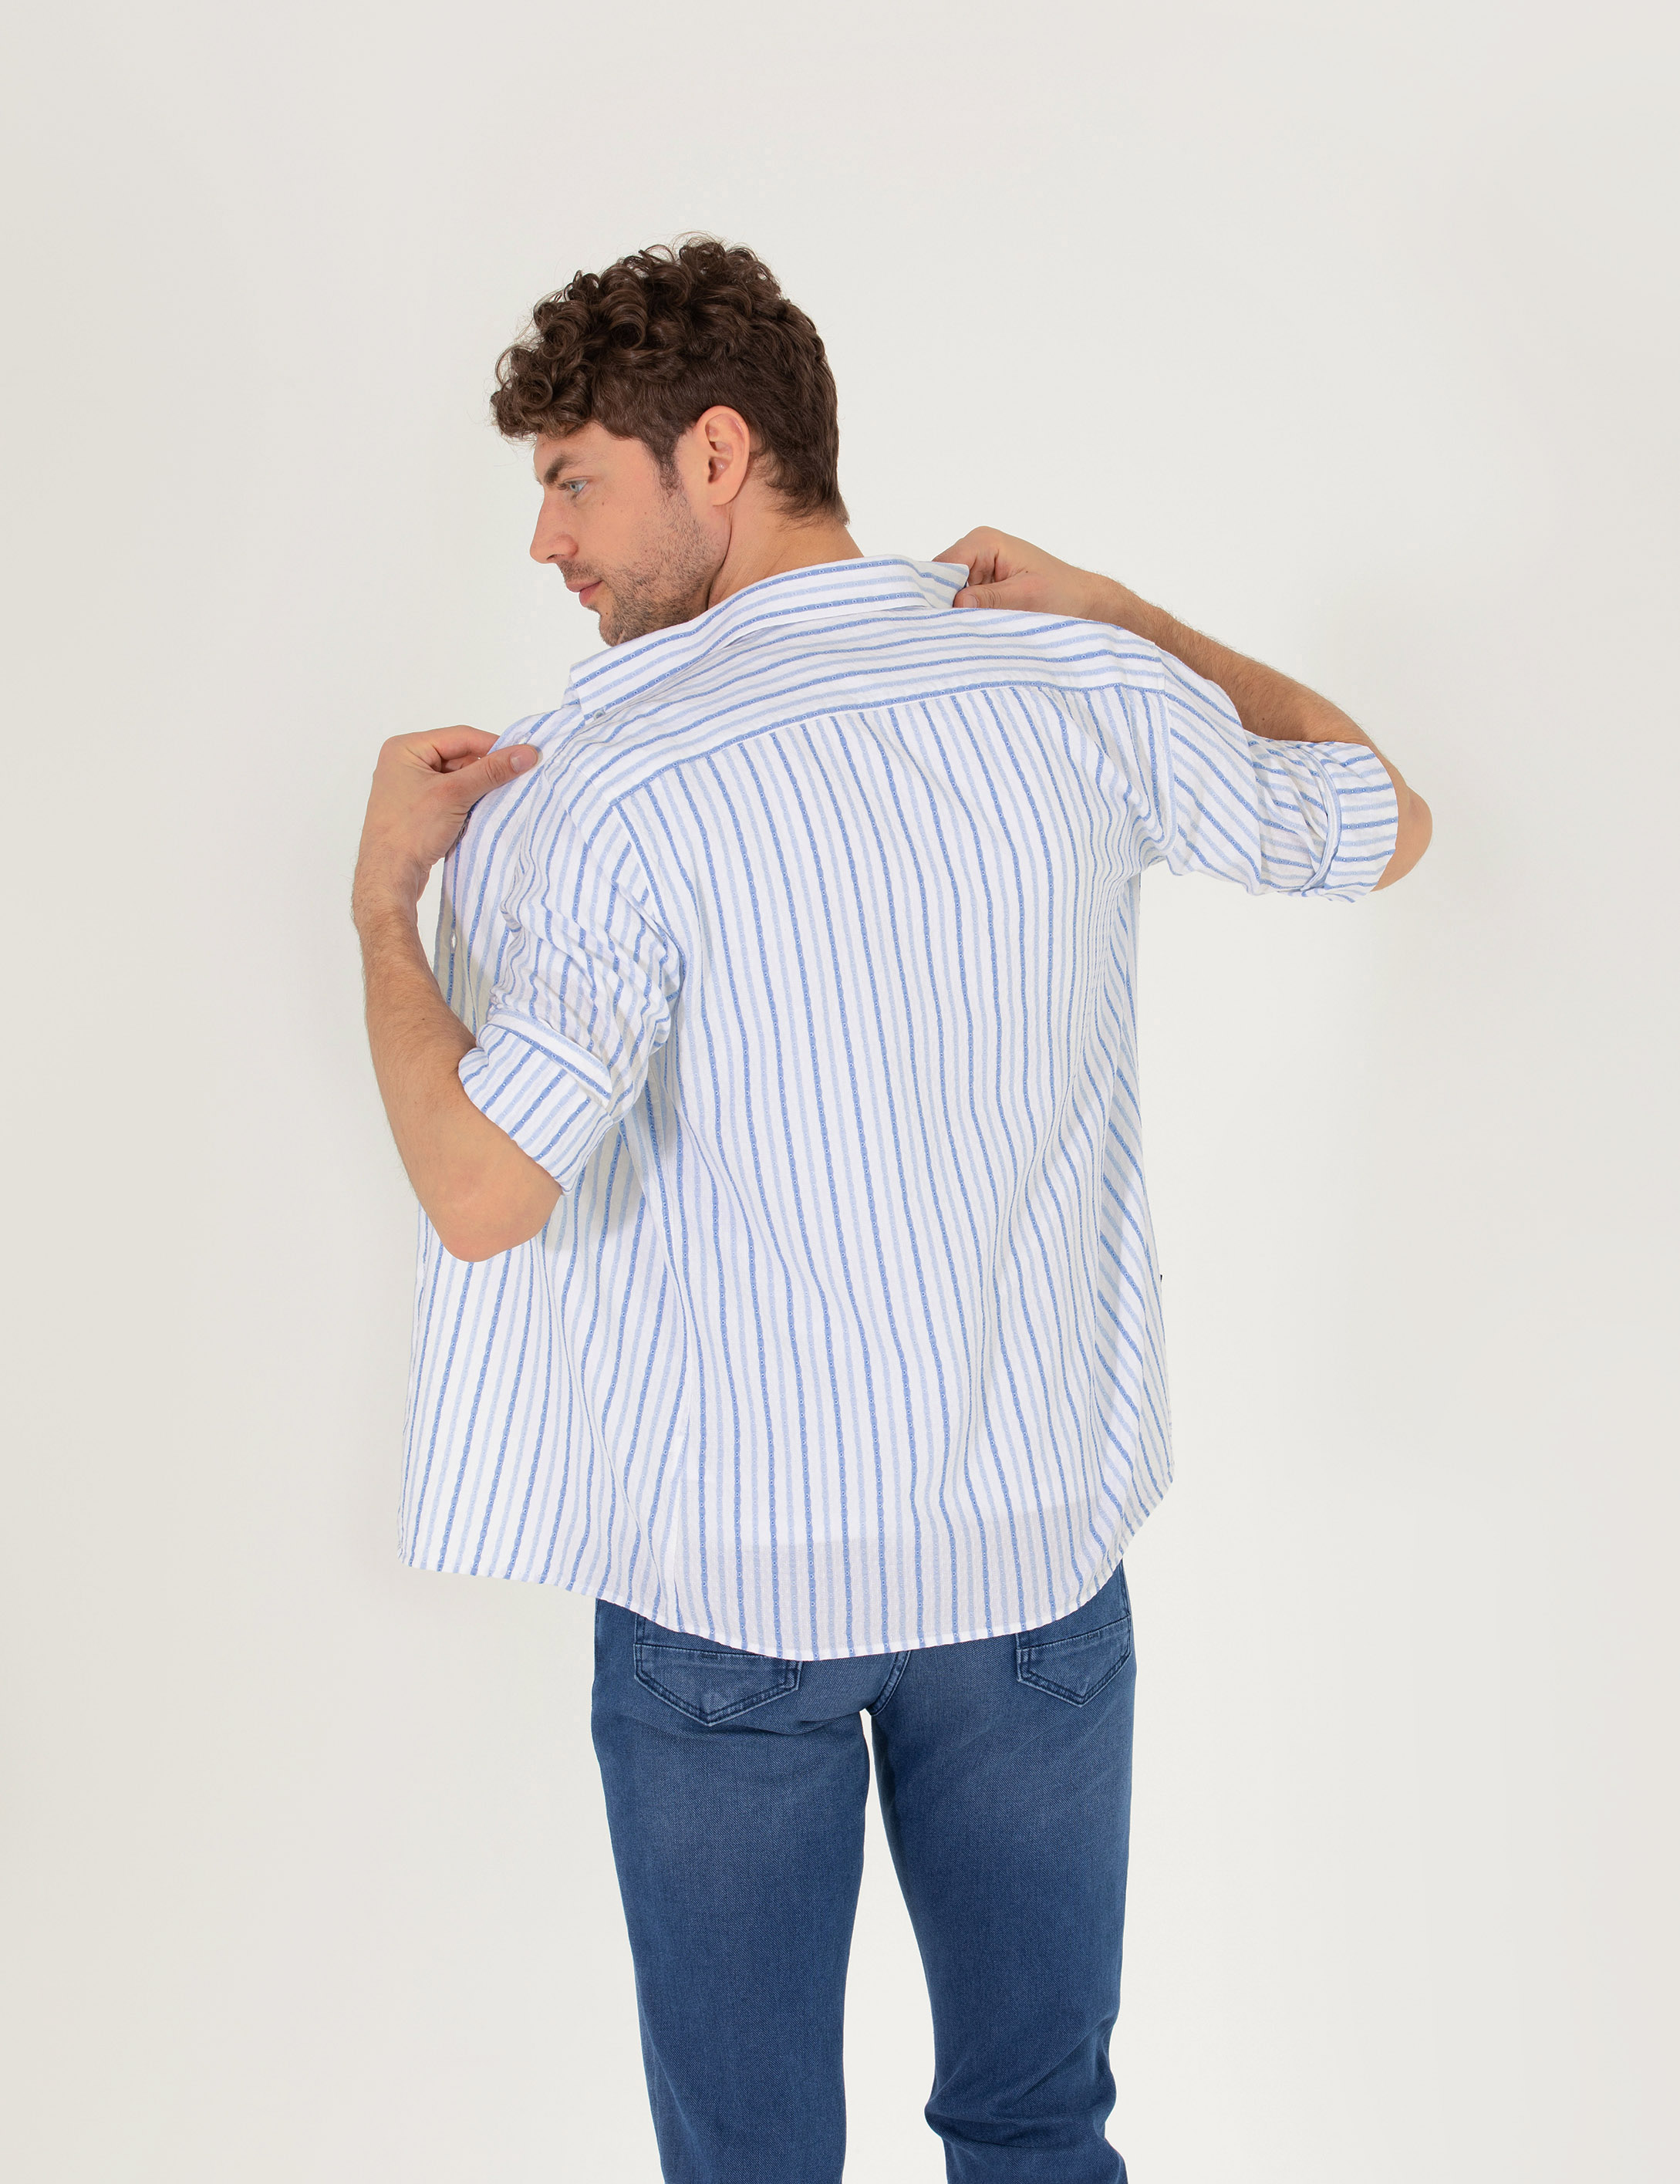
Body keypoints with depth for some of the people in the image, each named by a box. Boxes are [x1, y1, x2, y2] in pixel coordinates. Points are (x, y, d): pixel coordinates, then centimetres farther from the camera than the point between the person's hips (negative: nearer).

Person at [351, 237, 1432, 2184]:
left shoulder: (606, 786, -16)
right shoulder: (1088, 693, -4)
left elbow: (481, 1194, -23)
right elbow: (1387, 823, 13)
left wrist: (380, 896, -8)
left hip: (724, 1579, -3)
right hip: (1038, 1546, 3)